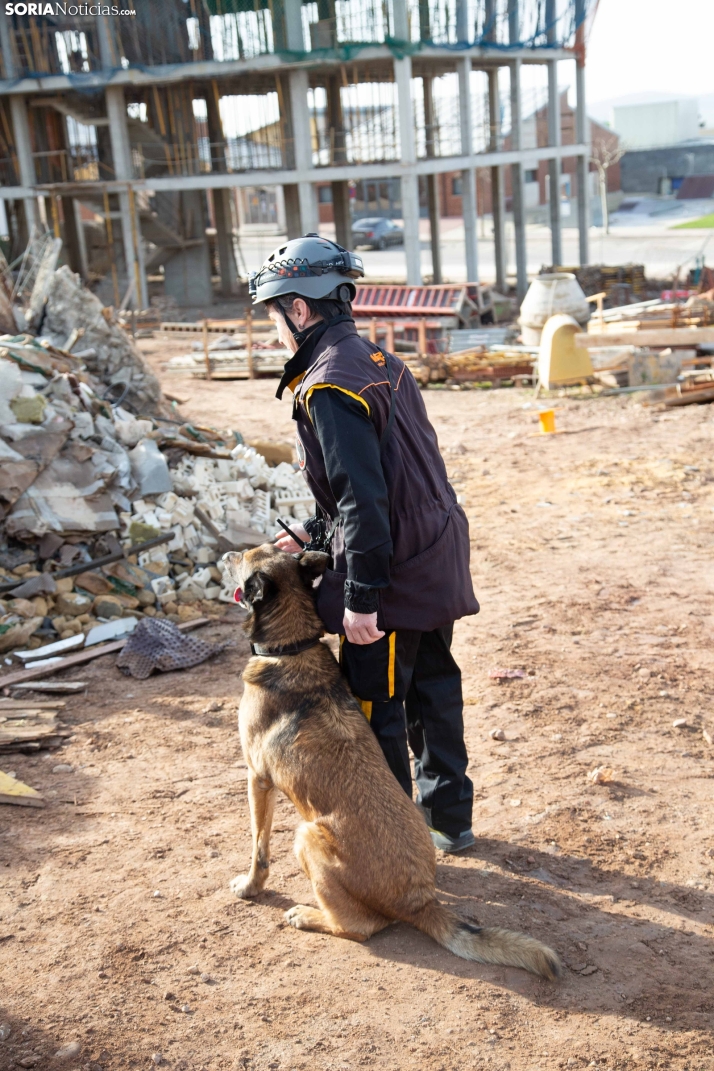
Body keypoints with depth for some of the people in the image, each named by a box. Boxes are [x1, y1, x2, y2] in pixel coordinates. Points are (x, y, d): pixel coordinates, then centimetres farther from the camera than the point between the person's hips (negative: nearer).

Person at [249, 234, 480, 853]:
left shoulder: (328, 388, -19)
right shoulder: (378, 360, 11)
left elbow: (363, 498, -25)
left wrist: (361, 597, -22)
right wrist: (316, 535, 20)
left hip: (392, 573, -9)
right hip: (437, 562, 9)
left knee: (375, 705, 5)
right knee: (433, 686, 19)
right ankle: (449, 819, 34)